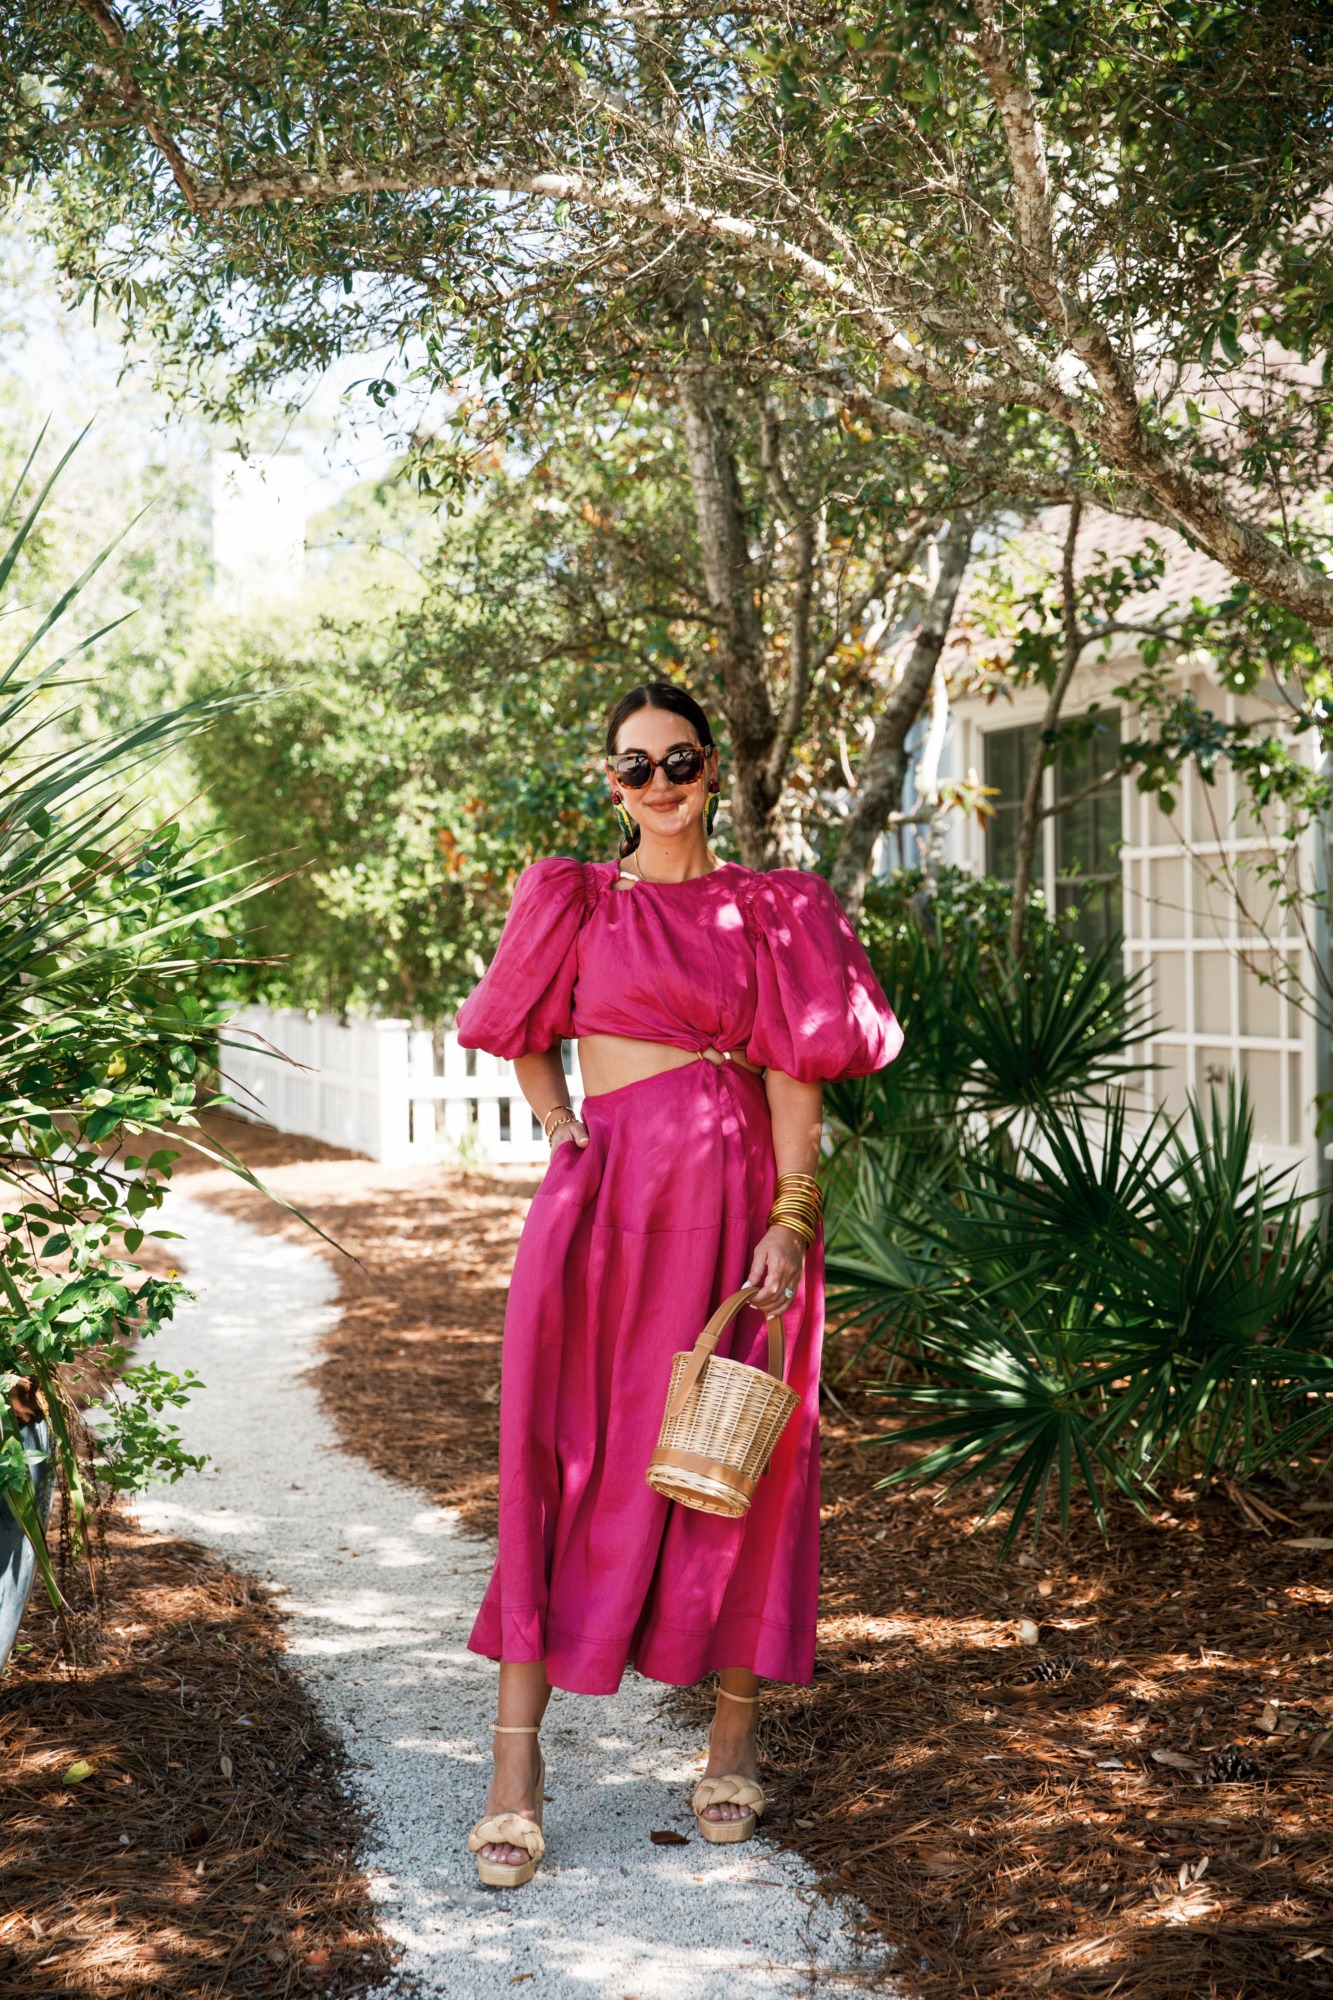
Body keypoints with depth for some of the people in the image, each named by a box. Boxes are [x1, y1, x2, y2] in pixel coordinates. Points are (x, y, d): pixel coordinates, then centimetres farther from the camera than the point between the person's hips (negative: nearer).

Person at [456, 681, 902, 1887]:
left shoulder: (771, 911, 6)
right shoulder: (577, 901, 10)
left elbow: (795, 1075, 0)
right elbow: (528, 1038, 20)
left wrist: (790, 1222, -9)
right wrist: (560, 1128, 3)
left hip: (731, 1202, 0)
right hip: (603, 1200, 1)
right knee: (564, 1463, -3)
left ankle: (735, 1739, 18)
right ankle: (517, 1763, 0)